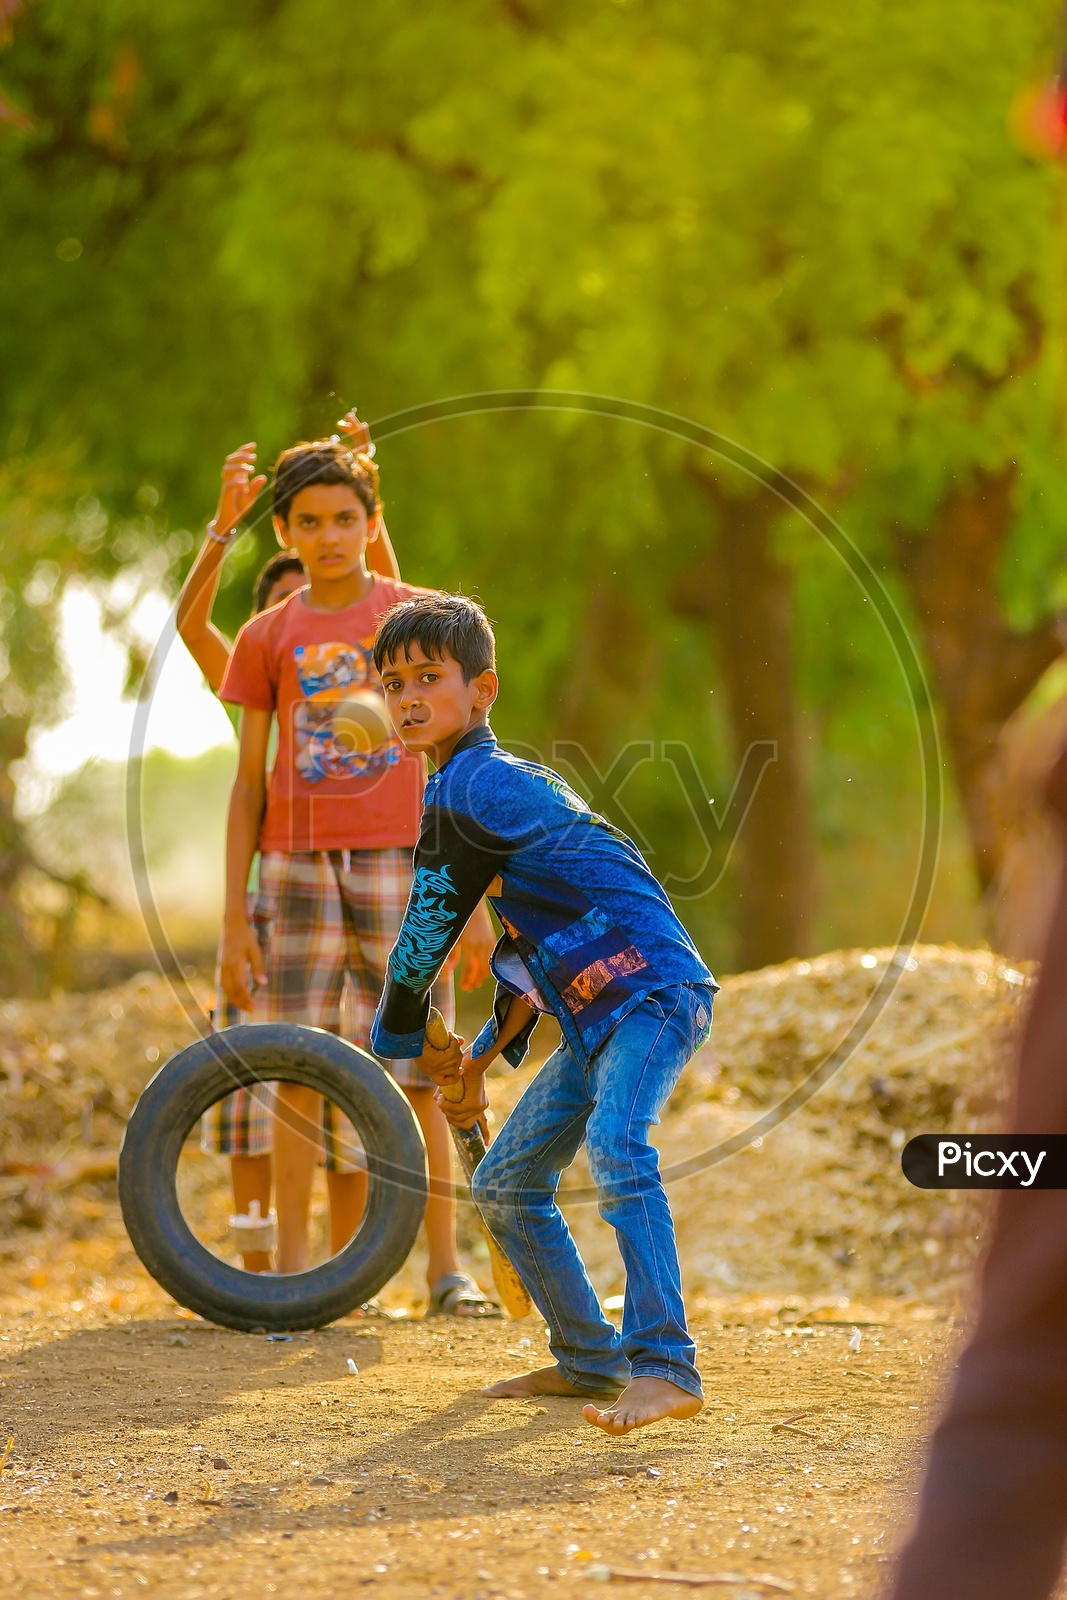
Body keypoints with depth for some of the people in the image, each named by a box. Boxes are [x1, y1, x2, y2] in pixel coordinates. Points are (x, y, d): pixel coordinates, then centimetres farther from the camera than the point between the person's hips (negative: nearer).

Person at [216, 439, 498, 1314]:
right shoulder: (268, 637, 8)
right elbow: (248, 782, 10)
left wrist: (476, 898, 2)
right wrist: (234, 918, 5)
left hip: (401, 863, -1)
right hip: (298, 867, 1)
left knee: (416, 1076, -2)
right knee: (298, 1072, 0)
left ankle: (446, 1267, 6)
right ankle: (291, 1268, 7)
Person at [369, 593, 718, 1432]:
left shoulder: (468, 787, -13)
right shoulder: (502, 782, 18)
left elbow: (431, 924, -7)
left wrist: (405, 1033, 8)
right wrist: (481, 1058, 23)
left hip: (653, 987, -11)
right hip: (601, 1013, 11)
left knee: (616, 1143, -33)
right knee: (504, 1184, 14)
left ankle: (665, 1368, -40)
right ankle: (590, 1359, 23)